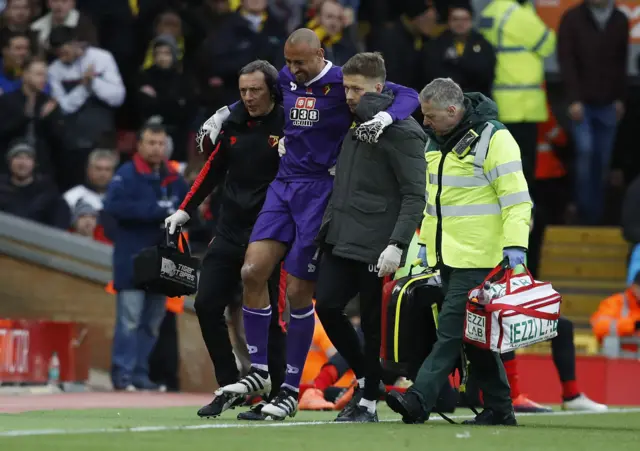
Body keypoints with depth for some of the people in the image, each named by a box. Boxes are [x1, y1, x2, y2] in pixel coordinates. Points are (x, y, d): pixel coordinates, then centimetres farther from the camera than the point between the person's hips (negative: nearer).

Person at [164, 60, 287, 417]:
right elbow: (215, 169, 19)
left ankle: (279, 392, 8)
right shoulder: (235, 124, 8)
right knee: (207, 306, 0)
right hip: (230, 232, 6)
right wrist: (186, 210, 17)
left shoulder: (288, 126, -9)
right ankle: (230, 388, 10)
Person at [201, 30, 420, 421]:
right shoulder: (286, 80, 8)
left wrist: (384, 118, -32)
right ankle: (260, 370, 7)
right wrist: (223, 115, 24)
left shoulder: (342, 82, -11)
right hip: (285, 184, 6)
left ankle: (291, 389, 8)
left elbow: (408, 96, -15)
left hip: (321, 190, -6)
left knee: (299, 292, -3)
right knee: (253, 272, -6)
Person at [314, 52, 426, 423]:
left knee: (373, 323, 0)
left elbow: (415, 195, -14)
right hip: (341, 239, 7)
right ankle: (365, 376, 17)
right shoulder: (356, 124, 14)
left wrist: (397, 244, -22)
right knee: (327, 305, 0)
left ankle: (369, 403, 9)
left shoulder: (402, 133, -11)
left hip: (375, 247, -7)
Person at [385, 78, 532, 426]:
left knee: (452, 328, -13)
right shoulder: (437, 142, 14)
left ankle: (419, 400, -20)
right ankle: (499, 408, 15)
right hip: (448, 254, 9)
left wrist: (515, 246, -23)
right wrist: (426, 242, 24)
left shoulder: (492, 139, -13)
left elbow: (516, 198, -16)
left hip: (478, 257, -9)